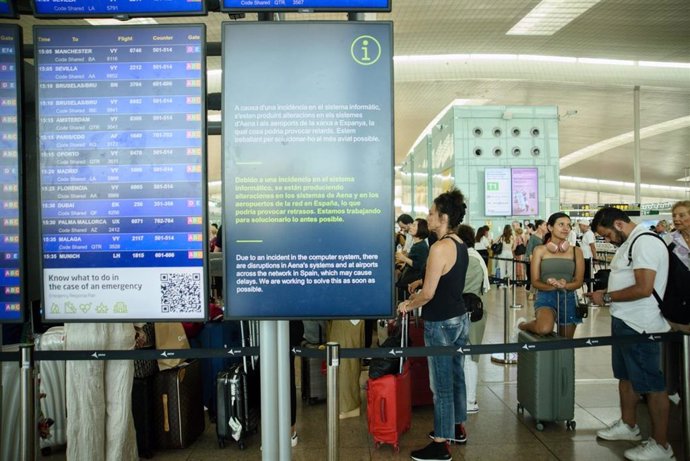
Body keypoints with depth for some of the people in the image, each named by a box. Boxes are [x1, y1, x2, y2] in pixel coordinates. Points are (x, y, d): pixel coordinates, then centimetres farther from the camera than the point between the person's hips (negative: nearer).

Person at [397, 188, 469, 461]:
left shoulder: (440, 248, -21)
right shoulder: (460, 245, 6)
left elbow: (428, 294, -19)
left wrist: (408, 304, -3)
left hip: (440, 324, -9)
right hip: (459, 319, 9)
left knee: (441, 385, 1)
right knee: (456, 377, 20)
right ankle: (458, 428, 36)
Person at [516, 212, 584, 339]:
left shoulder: (576, 251, 5)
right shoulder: (540, 250, 0)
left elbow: (579, 282, 1)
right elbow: (535, 281, -4)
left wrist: (564, 285, -20)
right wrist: (551, 286, -24)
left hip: (568, 299, 3)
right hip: (545, 297, -3)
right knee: (545, 329, -32)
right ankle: (522, 325, 0)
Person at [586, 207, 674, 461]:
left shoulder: (645, 242, -19)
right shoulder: (628, 243, 12)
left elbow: (643, 289, -26)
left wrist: (607, 297, -17)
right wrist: (606, 293, 4)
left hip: (640, 326, -10)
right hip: (624, 321, 10)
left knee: (651, 384, 1)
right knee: (626, 376, 21)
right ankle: (628, 425, 37)